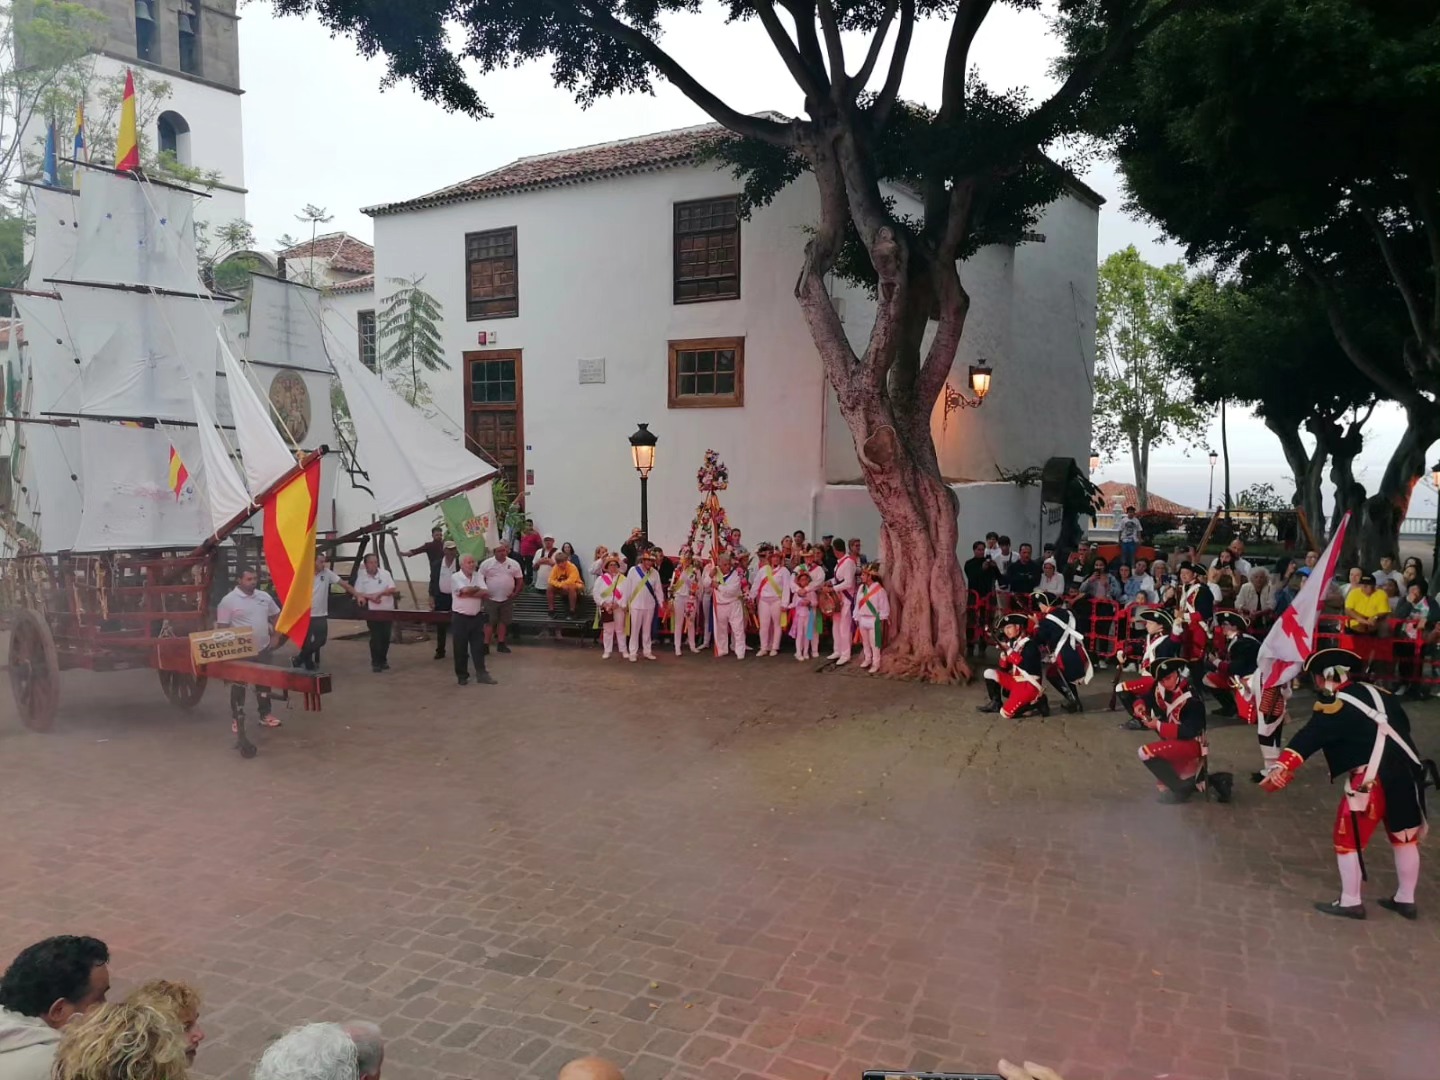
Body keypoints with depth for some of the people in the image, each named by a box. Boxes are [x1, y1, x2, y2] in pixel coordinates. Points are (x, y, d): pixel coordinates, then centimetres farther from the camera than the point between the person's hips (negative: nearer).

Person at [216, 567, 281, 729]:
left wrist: (275, 636, 7)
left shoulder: (264, 597, 4)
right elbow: (221, 626, -11)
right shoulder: (229, 600, -12)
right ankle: (236, 718, 15)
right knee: (239, 684, 4)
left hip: (263, 649, 5)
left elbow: (275, 616, 16)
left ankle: (265, 715, 23)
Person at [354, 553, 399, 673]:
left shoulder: (385, 573, -3)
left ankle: (383, 660, 23)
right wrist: (370, 597, -19)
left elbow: (392, 590, -7)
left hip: (387, 610, 1)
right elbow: (358, 594, -3)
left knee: (386, 636, 6)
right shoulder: (361, 577, -3)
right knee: (375, 637, -4)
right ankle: (375, 663, 6)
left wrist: (378, 594, -21)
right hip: (372, 611, -1)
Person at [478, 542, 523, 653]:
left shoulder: (514, 564, 0)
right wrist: (483, 592, -9)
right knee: (490, 622, 1)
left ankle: (501, 644, 18)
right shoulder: (486, 563, -5)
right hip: (491, 599, -2)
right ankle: (486, 645, 5)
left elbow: (520, 579, 6)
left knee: (503, 621, 9)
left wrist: (515, 592, -3)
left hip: (507, 599, 2)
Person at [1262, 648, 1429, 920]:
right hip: (1407, 772, 7)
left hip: (1371, 780, -7)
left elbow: (1309, 737, -22)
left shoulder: (1334, 706, -8)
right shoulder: (1381, 695, 12)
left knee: (1348, 840, 8)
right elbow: (1403, 726, 22)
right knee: (1405, 837, 22)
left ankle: (1350, 902, 15)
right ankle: (1405, 899, 34)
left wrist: (1282, 766, -34)